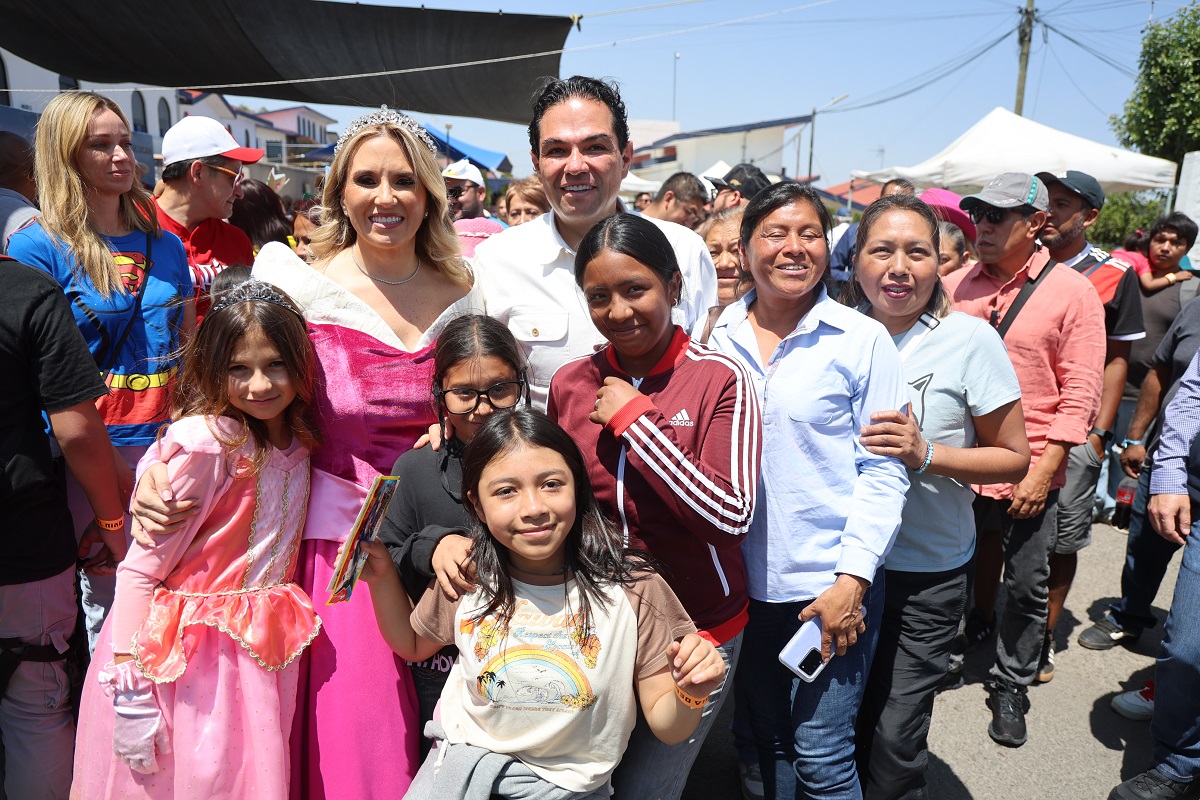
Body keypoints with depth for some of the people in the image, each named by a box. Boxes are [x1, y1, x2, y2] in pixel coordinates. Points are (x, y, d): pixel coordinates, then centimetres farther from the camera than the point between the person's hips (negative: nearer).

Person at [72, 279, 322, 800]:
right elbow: (140, 570, -16)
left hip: (258, 655, 6)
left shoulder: (296, 437, 2)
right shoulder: (206, 442, -19)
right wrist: (130, 692, -17)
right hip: (185, 656, -6)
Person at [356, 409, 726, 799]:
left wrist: (690, 696, -34)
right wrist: (383, 577, -8)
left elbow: (666, 726, -12)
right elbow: (413, 645, 8)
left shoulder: (633, 589, -21)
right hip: (463, 759, 0)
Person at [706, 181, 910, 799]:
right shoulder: (722, 340, 2)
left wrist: (853, 577, -14)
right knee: (769, 742, 19)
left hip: (832, 581, -3)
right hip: (745, 580, 4)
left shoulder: (862, 340, -7)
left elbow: (884, 471, -7)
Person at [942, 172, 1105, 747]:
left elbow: (1080, 393, -8)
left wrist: (1044, 469, -14)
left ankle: (1010, 687, 28)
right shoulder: (956, 285, 3)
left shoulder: (1073, 291, -6)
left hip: (1029, 471, -3)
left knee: (1027, 588, 9)